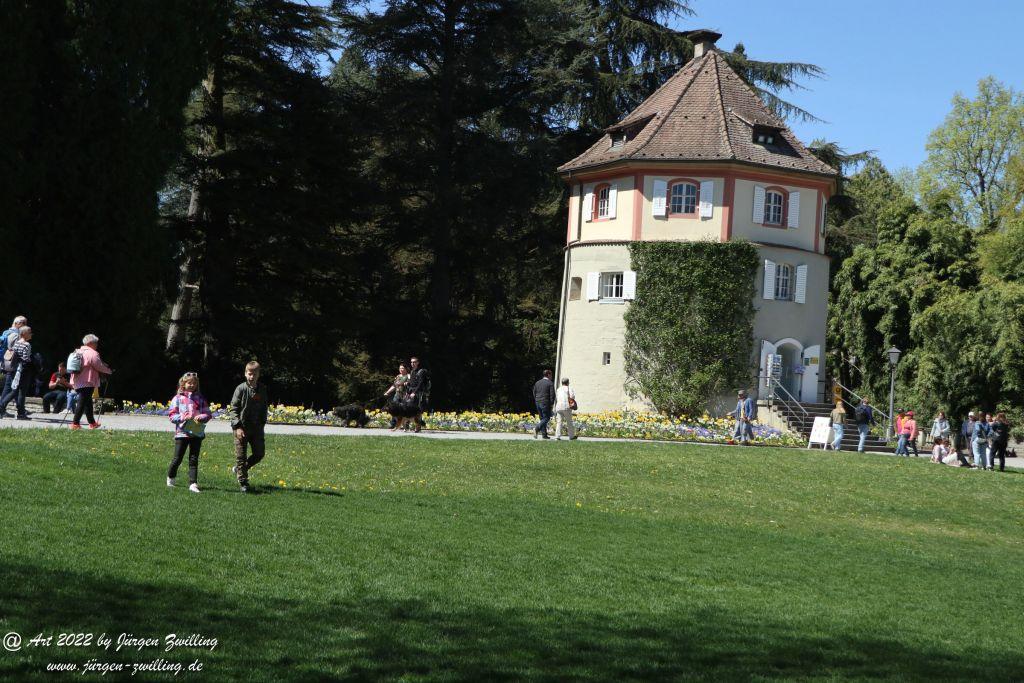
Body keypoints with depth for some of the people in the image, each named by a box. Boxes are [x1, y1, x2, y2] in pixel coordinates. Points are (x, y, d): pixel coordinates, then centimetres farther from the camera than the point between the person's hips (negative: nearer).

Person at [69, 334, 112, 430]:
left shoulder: (78, 352, 15)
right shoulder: (93, 353, -13)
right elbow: (99, 366, -11)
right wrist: (109, 371, 6)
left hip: (77, 381, 9)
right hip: (87, 382, -9)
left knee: (88, 402, 17)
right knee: (82, 402, -7)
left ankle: (92, 423, 26)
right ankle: (75, 423, -10)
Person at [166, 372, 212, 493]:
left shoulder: (200, 398, 9)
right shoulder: (178, 398, 2)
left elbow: (208, 414, 8)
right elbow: (172, 415, -1)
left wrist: (201, 417, -13)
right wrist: (183, 417, -16)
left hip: (197, 432, 2)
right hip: (182, 433, -2)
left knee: (194, 459, 1)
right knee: (177, 458, 5)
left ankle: (193, 483, 0)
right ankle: (170, 477, 30)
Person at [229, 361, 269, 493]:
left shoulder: (262, 390, 5)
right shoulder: (241, 389, -8)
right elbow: (233, 409, -10)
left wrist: (262, 423, 8)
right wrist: (237, 426, -18)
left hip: (256, 427, 4)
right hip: (242, 428, -4)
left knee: (260, 453, 6)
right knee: (241, 455, -1)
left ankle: (238, 469, 26)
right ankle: (243, 483, 8)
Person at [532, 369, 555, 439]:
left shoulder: (537, 383, 12)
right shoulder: (550, 383, -7)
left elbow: (534, 393, 14)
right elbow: (552, 395, -11)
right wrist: (552, 404, -4)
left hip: (538, 403, 7)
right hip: (545, 403, -7)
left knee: (542, 418, 12)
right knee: (546, 418, -1)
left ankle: (544, 434, 9)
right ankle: (537, 429, -20)